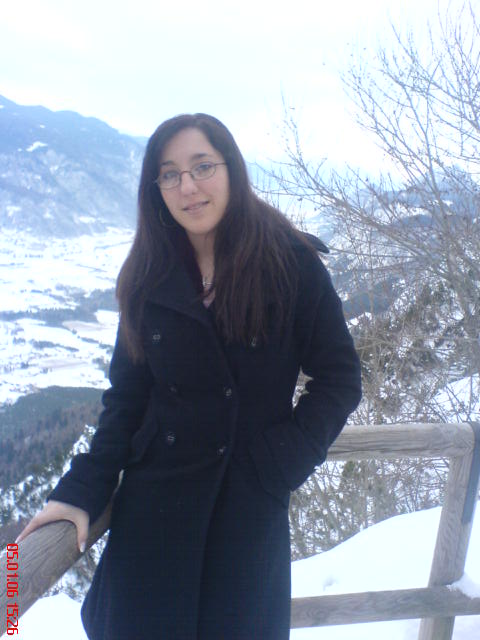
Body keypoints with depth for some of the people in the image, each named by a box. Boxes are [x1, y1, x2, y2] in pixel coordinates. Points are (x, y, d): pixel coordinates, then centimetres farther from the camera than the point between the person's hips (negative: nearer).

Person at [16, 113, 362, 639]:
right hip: (155, 500, 2)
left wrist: (282, 461, -15)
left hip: (252, 503, -2)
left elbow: (338, 378, -5)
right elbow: (126, 398, 3)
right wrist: (82, 491, -5)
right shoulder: (150, 278, 0)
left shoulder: (291, 262, -9)